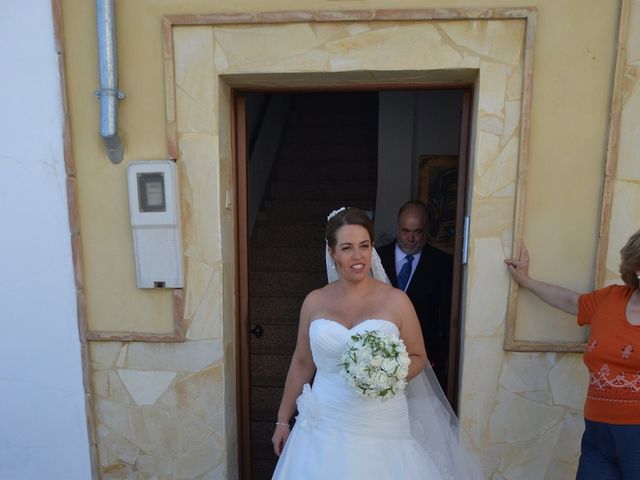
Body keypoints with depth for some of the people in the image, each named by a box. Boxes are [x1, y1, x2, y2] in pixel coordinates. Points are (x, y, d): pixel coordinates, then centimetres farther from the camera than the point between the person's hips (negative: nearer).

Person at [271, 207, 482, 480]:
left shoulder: (396, 301, -7)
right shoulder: (314, 302, -2)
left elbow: (418, 358, 2)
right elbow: (302, 363, 6)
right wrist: (283, 420, 10)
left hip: (382, 431, -1)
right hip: (324, 428, 2)